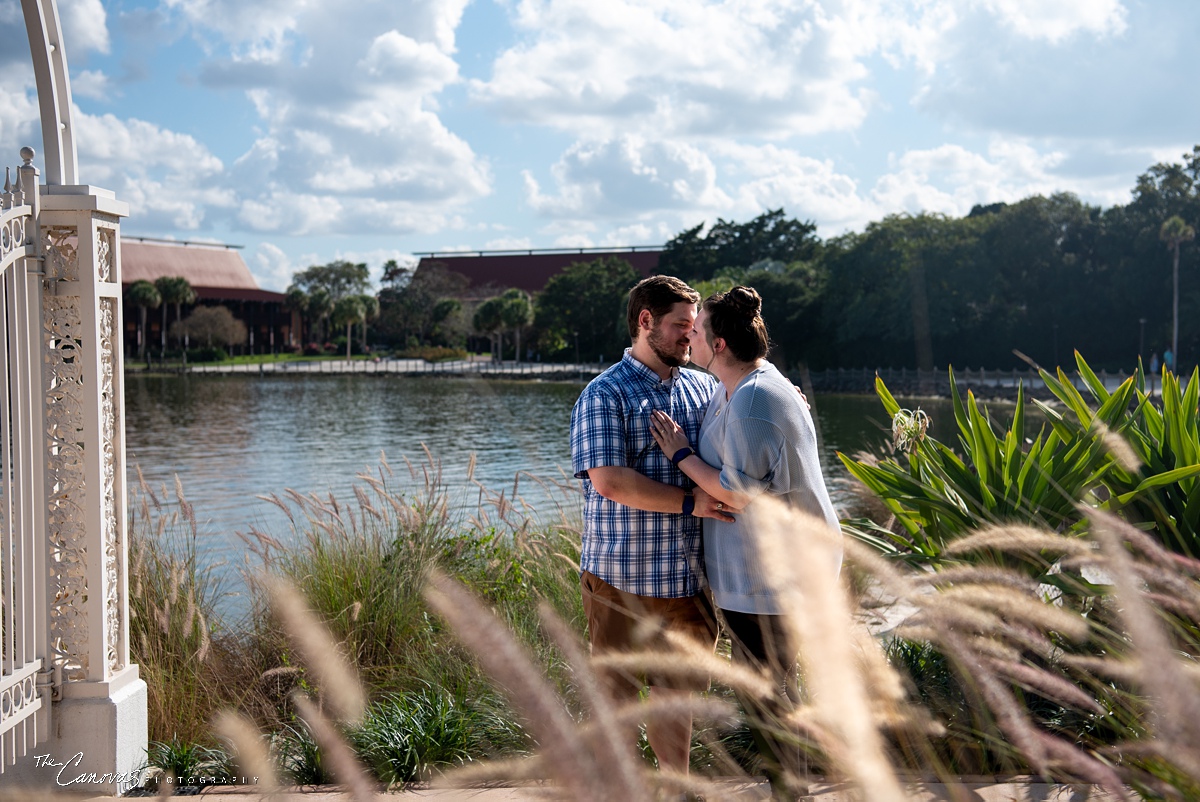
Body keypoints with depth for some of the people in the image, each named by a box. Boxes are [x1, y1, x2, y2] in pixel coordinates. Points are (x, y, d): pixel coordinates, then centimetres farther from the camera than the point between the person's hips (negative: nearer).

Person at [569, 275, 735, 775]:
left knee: (678, 689, 18)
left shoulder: (705, 388, 11)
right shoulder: (605, 395, -8)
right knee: (617, 695, 6)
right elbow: (608, 480, -19)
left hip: (689, 577, 6)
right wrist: (689, 502, -21)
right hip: (622, 578, -6)